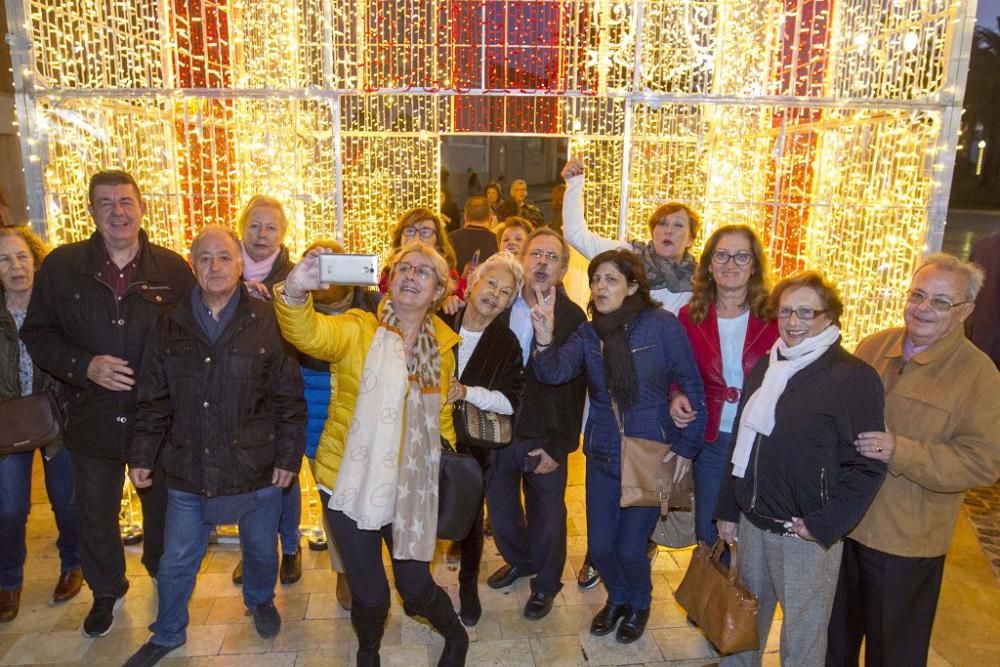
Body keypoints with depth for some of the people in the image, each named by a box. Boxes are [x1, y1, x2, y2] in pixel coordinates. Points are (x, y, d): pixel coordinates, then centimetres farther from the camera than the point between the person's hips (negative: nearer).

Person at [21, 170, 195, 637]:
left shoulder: (172, 268, -7)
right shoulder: (62, 266, -4)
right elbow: (37, 334, -1)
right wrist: (84, 365, -17)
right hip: (93, 419, 1)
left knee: (163, 506, 19)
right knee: (95, 514, 19)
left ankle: (166, 577, 47)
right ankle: (106, 591, 44)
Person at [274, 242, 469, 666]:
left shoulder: (442, 346, 1)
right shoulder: (359, 329, -12)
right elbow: (310, 334, -33)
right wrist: (295, 292, -52)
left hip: (410, 488, 2)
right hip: (351, 483, -2)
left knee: (415, 588, 9)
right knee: (369, 593, 8)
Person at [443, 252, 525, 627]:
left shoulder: (507, 344, -6)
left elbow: (510, 402, -10)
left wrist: (467, 392, -23)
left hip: (474, 444, 0)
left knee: (470, 514, 12)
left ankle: (469, 585, 35)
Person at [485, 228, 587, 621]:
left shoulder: (572, 317, -10)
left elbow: (575, 388, -10)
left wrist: (559, 445, -11)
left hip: (544, 437, -3)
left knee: (546, 516, 13)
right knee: (500, 510, 20)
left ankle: (545, 584, 39)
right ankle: (519, 560, 50)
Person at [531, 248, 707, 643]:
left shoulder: (662, 326, -13)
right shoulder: (588, 333, -1)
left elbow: (692, 388, -8)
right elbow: (556, 372, -16)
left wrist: (687, 446, -7)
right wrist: (544, 342, -35)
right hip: (602, 455, 4)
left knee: (629, 547, 5)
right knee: (599, 546, 11)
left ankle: (639, 603, 38)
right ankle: (617, 597, 43)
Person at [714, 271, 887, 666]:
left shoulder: (855, 377, -12)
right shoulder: (764, 368, 7)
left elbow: (866, 464, -13)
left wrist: (824, 524, -16)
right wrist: (729, 509, 12)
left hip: (808, 533, -5)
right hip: (752, 522, 6)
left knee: (802, 635, 9)